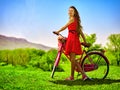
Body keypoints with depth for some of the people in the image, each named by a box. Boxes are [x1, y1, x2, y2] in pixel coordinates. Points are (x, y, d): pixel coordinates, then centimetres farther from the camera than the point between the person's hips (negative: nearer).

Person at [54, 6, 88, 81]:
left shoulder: (72, 19, -2)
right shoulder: (76, 20, 23)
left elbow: (64, 27, -1)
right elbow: (81, 32, 23)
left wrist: (57, 31, 13)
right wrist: (85, 41, 23)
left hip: (72, 38, -9)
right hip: (75, 38, 9)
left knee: (72, 58, -6)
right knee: (72, 58, 8)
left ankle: (72, 77, 0)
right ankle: (83, 74, 6)